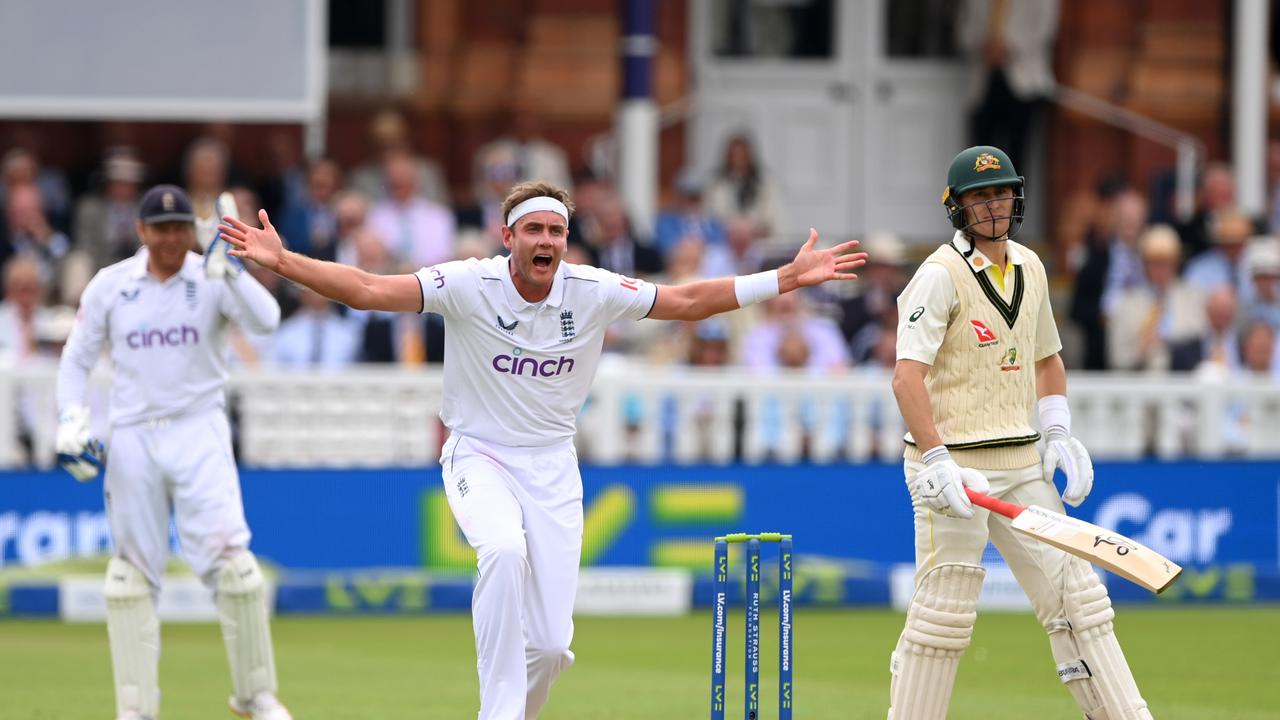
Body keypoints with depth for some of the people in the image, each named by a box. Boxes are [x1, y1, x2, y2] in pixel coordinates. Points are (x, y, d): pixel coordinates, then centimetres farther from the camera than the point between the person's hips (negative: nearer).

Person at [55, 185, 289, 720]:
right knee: (132, 571, 3)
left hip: (199, 434, -2)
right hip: (132, 438, 2)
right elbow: (77, 359, 10)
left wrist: (230, 272, -32)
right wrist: (71, 420, -3)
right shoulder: (109, 285, 4)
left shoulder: (212, 280, -2)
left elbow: (266, 320, -19)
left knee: (229, 559, -11)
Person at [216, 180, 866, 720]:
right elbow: (368, 290, -21)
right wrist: (283, 262, -35)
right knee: (506, 550, -36)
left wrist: (788, 278, -5)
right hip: (479, 455, -3)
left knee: (550, 645, -6)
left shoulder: (593, 293, -7)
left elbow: (688, 302, 1)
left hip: (552, 465, 3)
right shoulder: (469, 285, -15)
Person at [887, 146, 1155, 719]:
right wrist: (937, 461, -30)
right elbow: (907, 376, -20)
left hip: (1023, 466, 7)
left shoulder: (1029, 267, 12)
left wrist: (1058, 431, 12)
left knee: (1073, 595, 3)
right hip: (956, 466, -7)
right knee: (943, 613, -4)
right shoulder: (942, 275, -11)